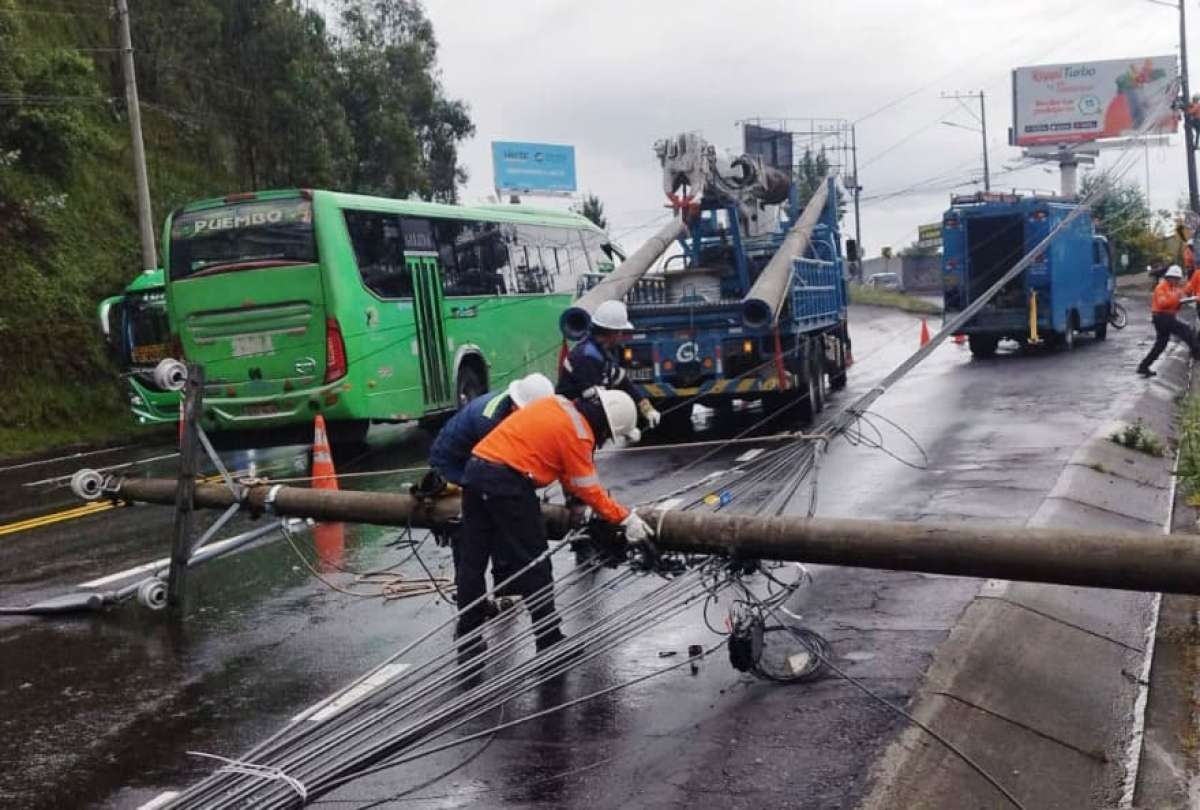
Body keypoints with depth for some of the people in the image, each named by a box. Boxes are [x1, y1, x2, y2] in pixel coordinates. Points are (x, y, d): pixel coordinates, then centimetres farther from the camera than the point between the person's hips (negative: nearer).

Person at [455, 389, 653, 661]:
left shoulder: (558, 404, 16)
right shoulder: (577, 433, -8)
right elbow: (590, 490, -3)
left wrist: (577, 499, 17)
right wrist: (626, 518, 5)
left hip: (476, 468, 9)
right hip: (507, 481, -9)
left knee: (472, 562, 12)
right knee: (533, 565, 2)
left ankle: (468, 644, 21)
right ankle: (549, 641, 10)